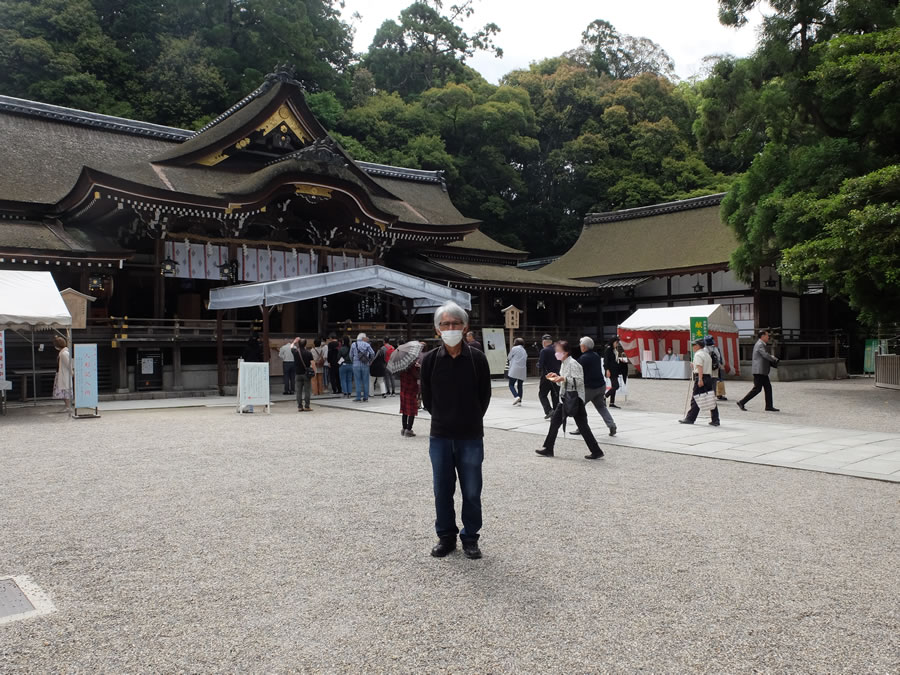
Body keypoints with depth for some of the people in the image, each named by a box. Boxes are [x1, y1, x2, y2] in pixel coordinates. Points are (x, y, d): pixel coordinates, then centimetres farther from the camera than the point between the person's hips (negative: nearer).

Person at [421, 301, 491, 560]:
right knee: (442, 490, 11)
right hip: (440, 437, 1)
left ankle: (470, 538, 24)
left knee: (472, 492, 7)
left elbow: (485, 395, 3)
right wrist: (442, 420, 9)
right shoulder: (430, 360, -3)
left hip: (471, 437, -1)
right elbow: (427, 397, 7)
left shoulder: (477, 358, -6)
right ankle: (445, 536, 27)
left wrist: (471, 420, 8)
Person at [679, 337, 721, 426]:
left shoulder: (698, 354, -7)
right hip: (709, 378, 8)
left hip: (700, 378, -8)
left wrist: (700, 379, -26)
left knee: (695, 400, -2)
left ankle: (690, 419, 3)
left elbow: (700, 367, -19)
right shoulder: (707, 354, 20)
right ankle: (715, 420, 5)